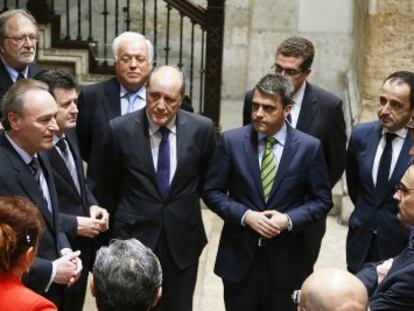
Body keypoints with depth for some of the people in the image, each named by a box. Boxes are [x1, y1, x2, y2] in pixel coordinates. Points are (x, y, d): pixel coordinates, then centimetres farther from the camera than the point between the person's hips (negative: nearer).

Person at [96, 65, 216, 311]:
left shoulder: (201, 129, -7)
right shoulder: (120, 129, -9)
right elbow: (107, 190, 2)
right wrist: (106, 240, 7)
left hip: (182, 241, 1)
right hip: (133, 238, -1)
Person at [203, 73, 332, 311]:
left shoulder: (309, 147, -5)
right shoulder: (231, 141, -3)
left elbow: (322, 200, 0)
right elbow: (212, 191, 0)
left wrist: (289, 219, -16)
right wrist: (245, 215, -14)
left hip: (286, 260, 0)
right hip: (239, 256, 1)